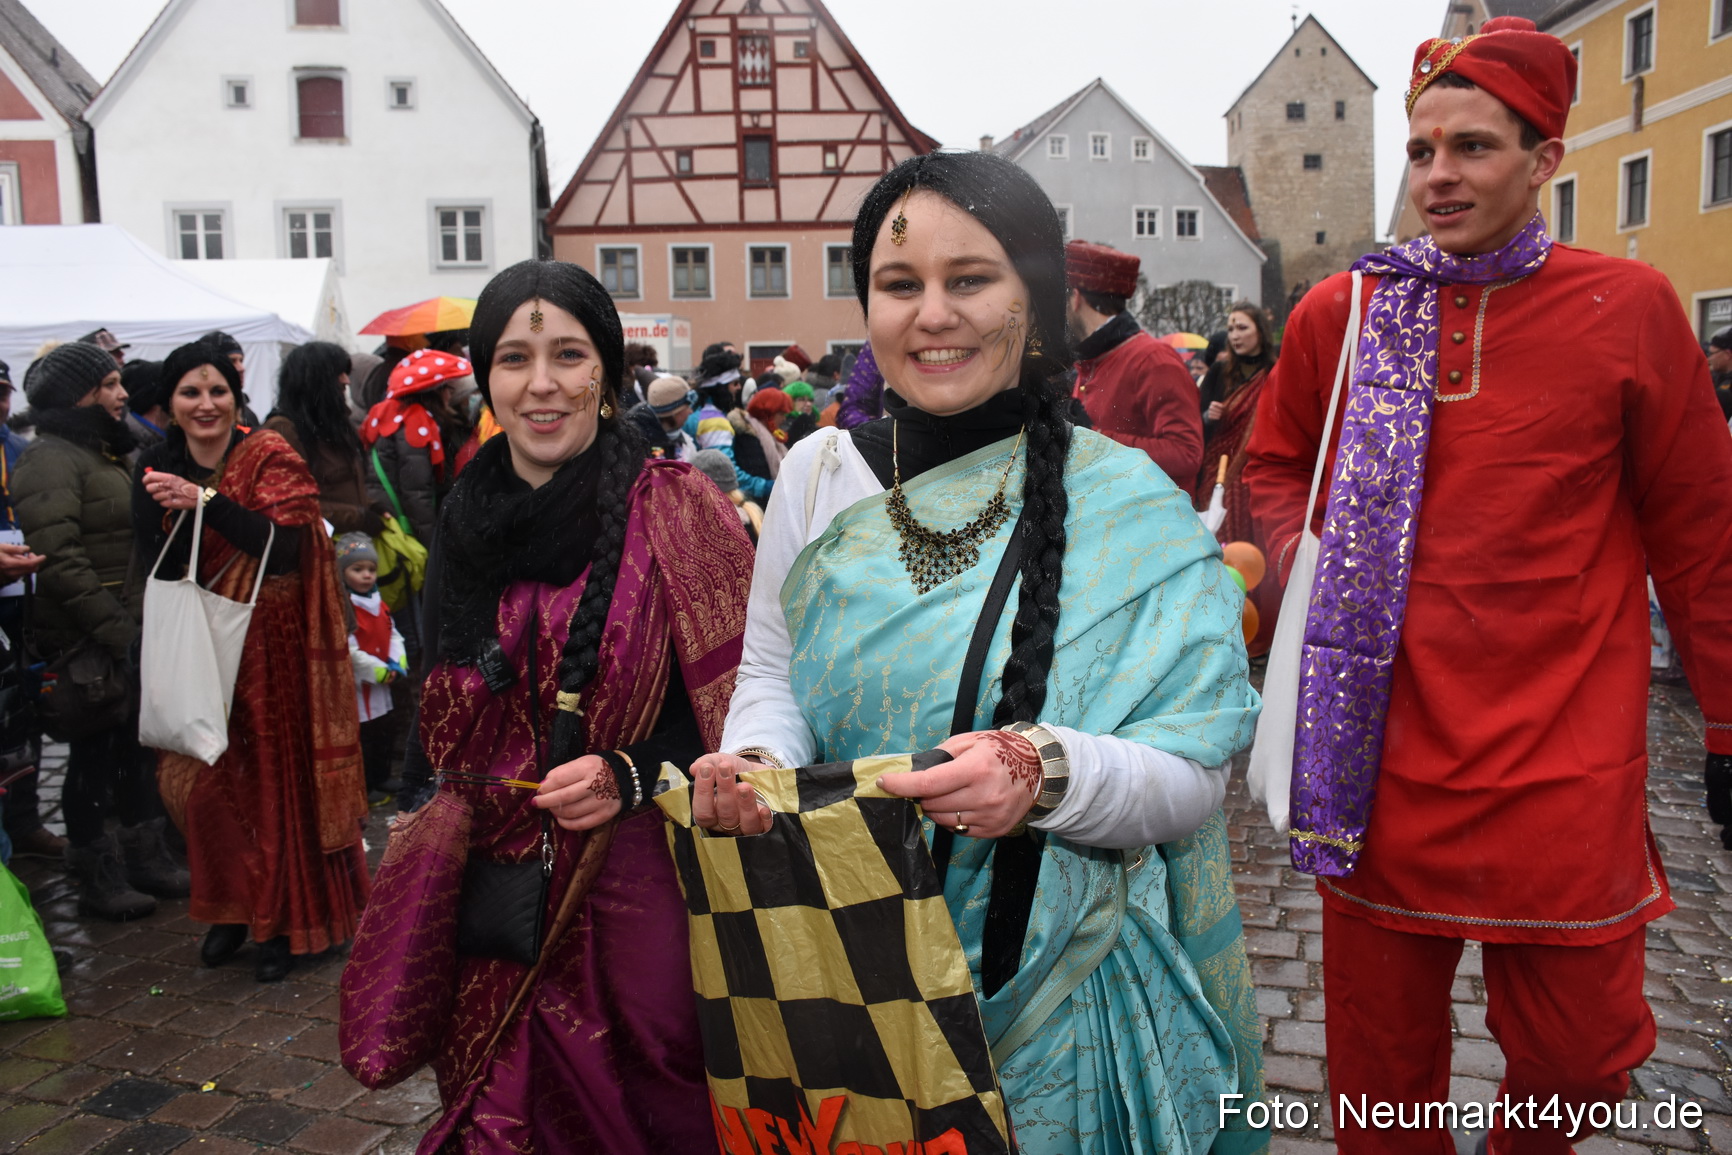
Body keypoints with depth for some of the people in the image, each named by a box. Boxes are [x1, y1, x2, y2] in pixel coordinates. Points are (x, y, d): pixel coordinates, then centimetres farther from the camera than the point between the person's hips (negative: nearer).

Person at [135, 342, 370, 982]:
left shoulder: (269, 456, -7)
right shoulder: (157, 465, 7)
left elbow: (286, 547, -20)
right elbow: (155, 567, 4)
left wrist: (206, 501, -25)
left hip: (272, 641, -4)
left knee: (277, 775, 0)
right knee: (203, 776, 3)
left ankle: (284, 918, 14)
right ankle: (232, 905, 23)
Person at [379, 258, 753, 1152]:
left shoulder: (677, 511, -11)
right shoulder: (465, 528, 5)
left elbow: (744, 717, -9)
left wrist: (633, 774, -22)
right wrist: (426, 827, 10)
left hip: (645, 896, -4)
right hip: (499, 901, 4)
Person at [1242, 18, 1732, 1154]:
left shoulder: (1630, 310, -1)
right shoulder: (1338, 314, 3)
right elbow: (1277, 462, 18)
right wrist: (1310, 570, 0)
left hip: (1566, 779, -1)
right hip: (1383, 756, 2)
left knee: (1578, 1056, 11)